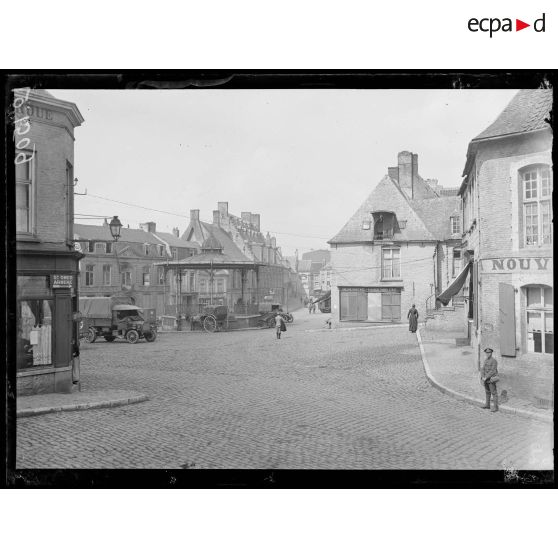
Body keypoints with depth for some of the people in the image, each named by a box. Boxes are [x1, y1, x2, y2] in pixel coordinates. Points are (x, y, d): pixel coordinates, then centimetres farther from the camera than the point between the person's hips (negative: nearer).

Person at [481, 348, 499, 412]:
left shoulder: (494, 361, -16)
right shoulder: (486, 360, 10)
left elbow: (493, 371, -21)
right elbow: (483, 369, 7)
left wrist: (486, 377, -22)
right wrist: (482, 377, -9)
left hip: (491, 379, -8)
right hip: (486, 379, 8)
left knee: (494, 393, -3)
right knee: (487, 392, 18)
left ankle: (495, 407, 0)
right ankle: (487, 405, 30)